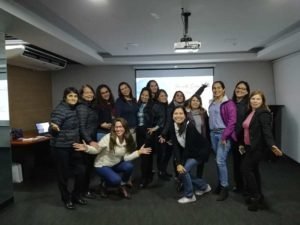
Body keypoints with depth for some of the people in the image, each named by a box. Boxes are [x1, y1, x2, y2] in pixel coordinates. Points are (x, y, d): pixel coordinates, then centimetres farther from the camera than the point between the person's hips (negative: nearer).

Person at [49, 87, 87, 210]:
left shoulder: (75, 109, 7)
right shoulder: (60, 110, -16)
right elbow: (52, 130, -22)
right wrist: (54, 128, -43)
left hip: (74, 146, 7)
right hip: (60, 147, -7)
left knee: (81, 171, 7)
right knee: (63, 174, 6)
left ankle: (76, 195, 27)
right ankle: (66, 199, 25)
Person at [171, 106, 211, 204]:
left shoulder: (190, 126, -29)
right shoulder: (173, 127, -11)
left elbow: (188, 147, -26)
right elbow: (176, 147, -14)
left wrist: (182, 163, -21)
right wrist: (178, 163, -23)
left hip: (200, 152, -7)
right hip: (189, 152, 7)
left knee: (183, 171, -17)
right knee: (182, 170, 4)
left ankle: (189, 195, 6)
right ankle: (204, 186, 27)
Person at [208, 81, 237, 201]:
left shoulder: (229, 103, -8)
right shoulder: (212, 103, 14)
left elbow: (232, 121, -14)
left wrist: (225, 136, -17)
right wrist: (211, 132, 8)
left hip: (223, 134, -7)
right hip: (213, 134, 7)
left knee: (220, 161, -9)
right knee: (218, 161, 13)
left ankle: (224, 188, 4)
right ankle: (220, 183, 26)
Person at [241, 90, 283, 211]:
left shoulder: (263, 113, -15)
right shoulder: (251, 113, 11)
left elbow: (267, 130, -26)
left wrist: (272, 145, -40)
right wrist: (243, 144, 20)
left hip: (258, 147, -9)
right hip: (250, 146, 9)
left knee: (246, 168, -6)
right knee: (253, 170, 14)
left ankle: (255, 197, 7)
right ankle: (258, 196, 27)